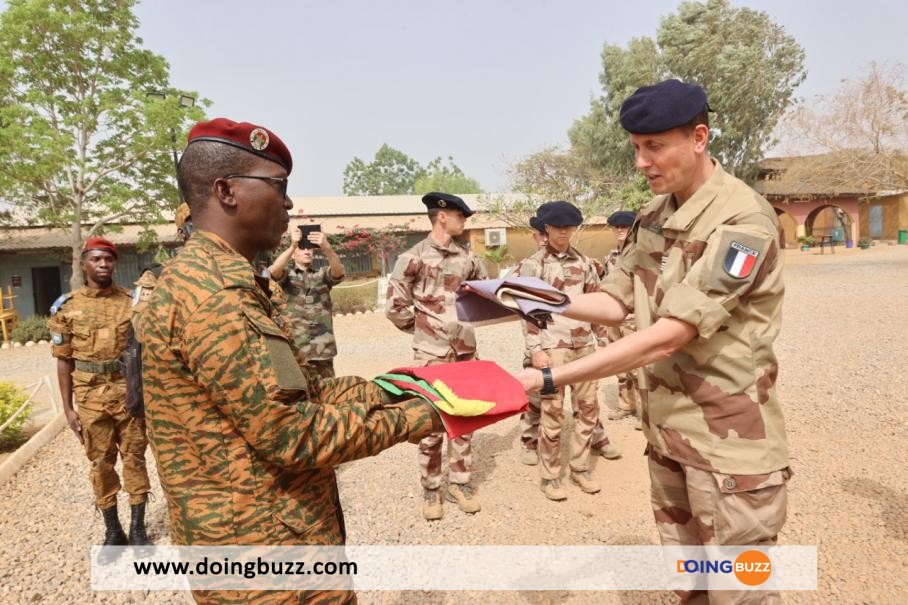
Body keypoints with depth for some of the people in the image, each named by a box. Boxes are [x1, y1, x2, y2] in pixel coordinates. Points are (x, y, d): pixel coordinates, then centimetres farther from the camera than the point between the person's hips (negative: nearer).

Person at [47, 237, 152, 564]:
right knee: (100, 463, 10)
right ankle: (112, 531, 25)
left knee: (134, 458, 7)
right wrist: (68, 407, 0)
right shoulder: (67, 307, 1)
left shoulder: (133, 301, 1)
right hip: (91, 397, 0)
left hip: (130, 393, 0)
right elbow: (64, 360, 3)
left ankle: (138, 528, 21)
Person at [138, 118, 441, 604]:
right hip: (267, 546, -10)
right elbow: (293, 434, -25)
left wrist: (382, 391, 3)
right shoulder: (211, 291, -24)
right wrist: (407, 420, -13)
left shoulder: (221, 281, 10)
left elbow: (291, 394, 10)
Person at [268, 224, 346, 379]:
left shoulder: (322, 275, 12)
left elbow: (339, 271, -10)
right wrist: (292, 246, -29)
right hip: (293, 350, -1)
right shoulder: (287, 276, 10)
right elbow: (274, 270, -13)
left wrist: (326, 248, -30)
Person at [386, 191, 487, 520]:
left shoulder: (467, 257, 7)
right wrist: (424, 329, 1)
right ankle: (431, 488, 19)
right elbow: (395, 307, -8)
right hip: (432, 353, -5)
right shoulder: (413, 257, -8)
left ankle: (460, 482, 26)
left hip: (466, 350, 5)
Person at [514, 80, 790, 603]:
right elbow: (617, 304, 7)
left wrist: (548, 380, -28)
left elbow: (667, 337, -28)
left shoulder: (744, 221, -21)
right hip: (666, 426, 7)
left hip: (730, 437, -7)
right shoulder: (652, 218, 4)